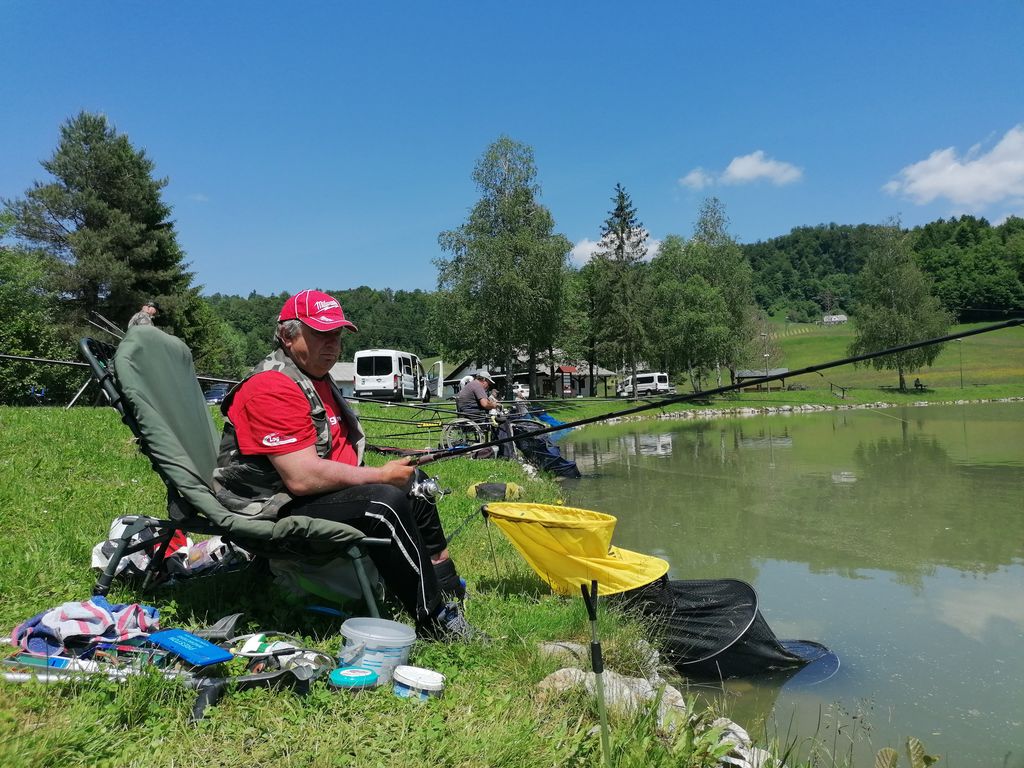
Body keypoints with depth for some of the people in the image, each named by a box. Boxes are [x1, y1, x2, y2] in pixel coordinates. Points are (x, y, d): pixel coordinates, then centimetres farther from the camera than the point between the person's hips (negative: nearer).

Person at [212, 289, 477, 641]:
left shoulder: (317, 378, 12)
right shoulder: (272, 387, -21)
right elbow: (303, 478, -29)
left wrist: (392, 470, 4)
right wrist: (382, 475, -20)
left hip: (322, 490, 11)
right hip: (276, 507, -11)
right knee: (385, 503, -30)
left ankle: (446, 589, 24)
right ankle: (435, 621, -19)